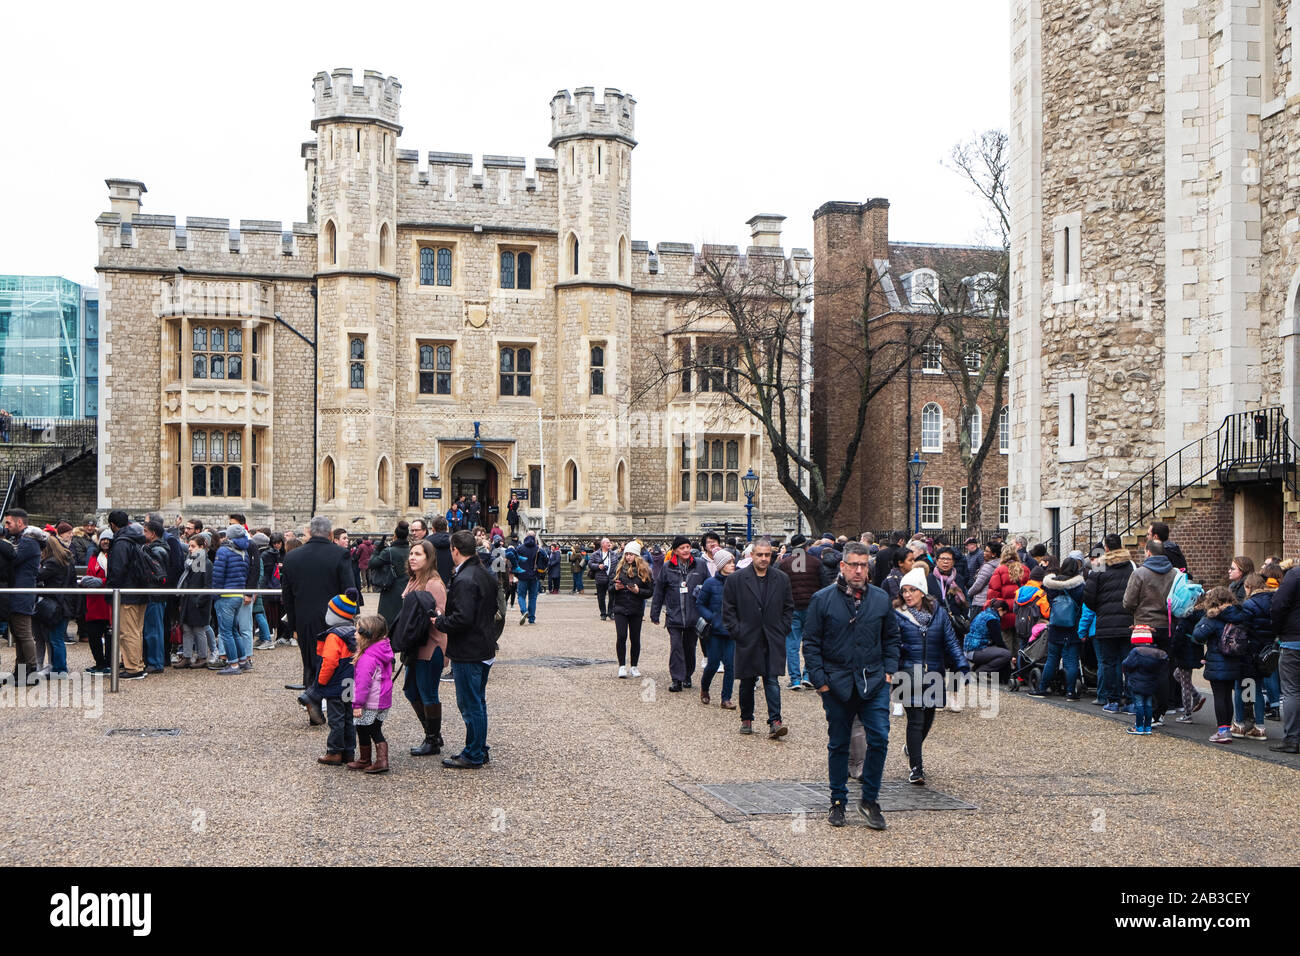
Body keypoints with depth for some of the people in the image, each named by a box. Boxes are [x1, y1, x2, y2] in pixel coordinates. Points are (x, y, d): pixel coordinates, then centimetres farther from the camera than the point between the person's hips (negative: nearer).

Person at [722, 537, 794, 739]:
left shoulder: (781, 578, 5)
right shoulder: (736, 579, -2)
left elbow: (789, 607, 13)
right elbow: (728, 609, 1)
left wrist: (782, 629, 3)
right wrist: (736, 631, -6)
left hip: (773, 641, 1)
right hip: (747, 639, 0)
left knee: (772, 681, -6)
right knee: (747, 682, 9)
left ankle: (775, 722, -7)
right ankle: (746, 719, 23)